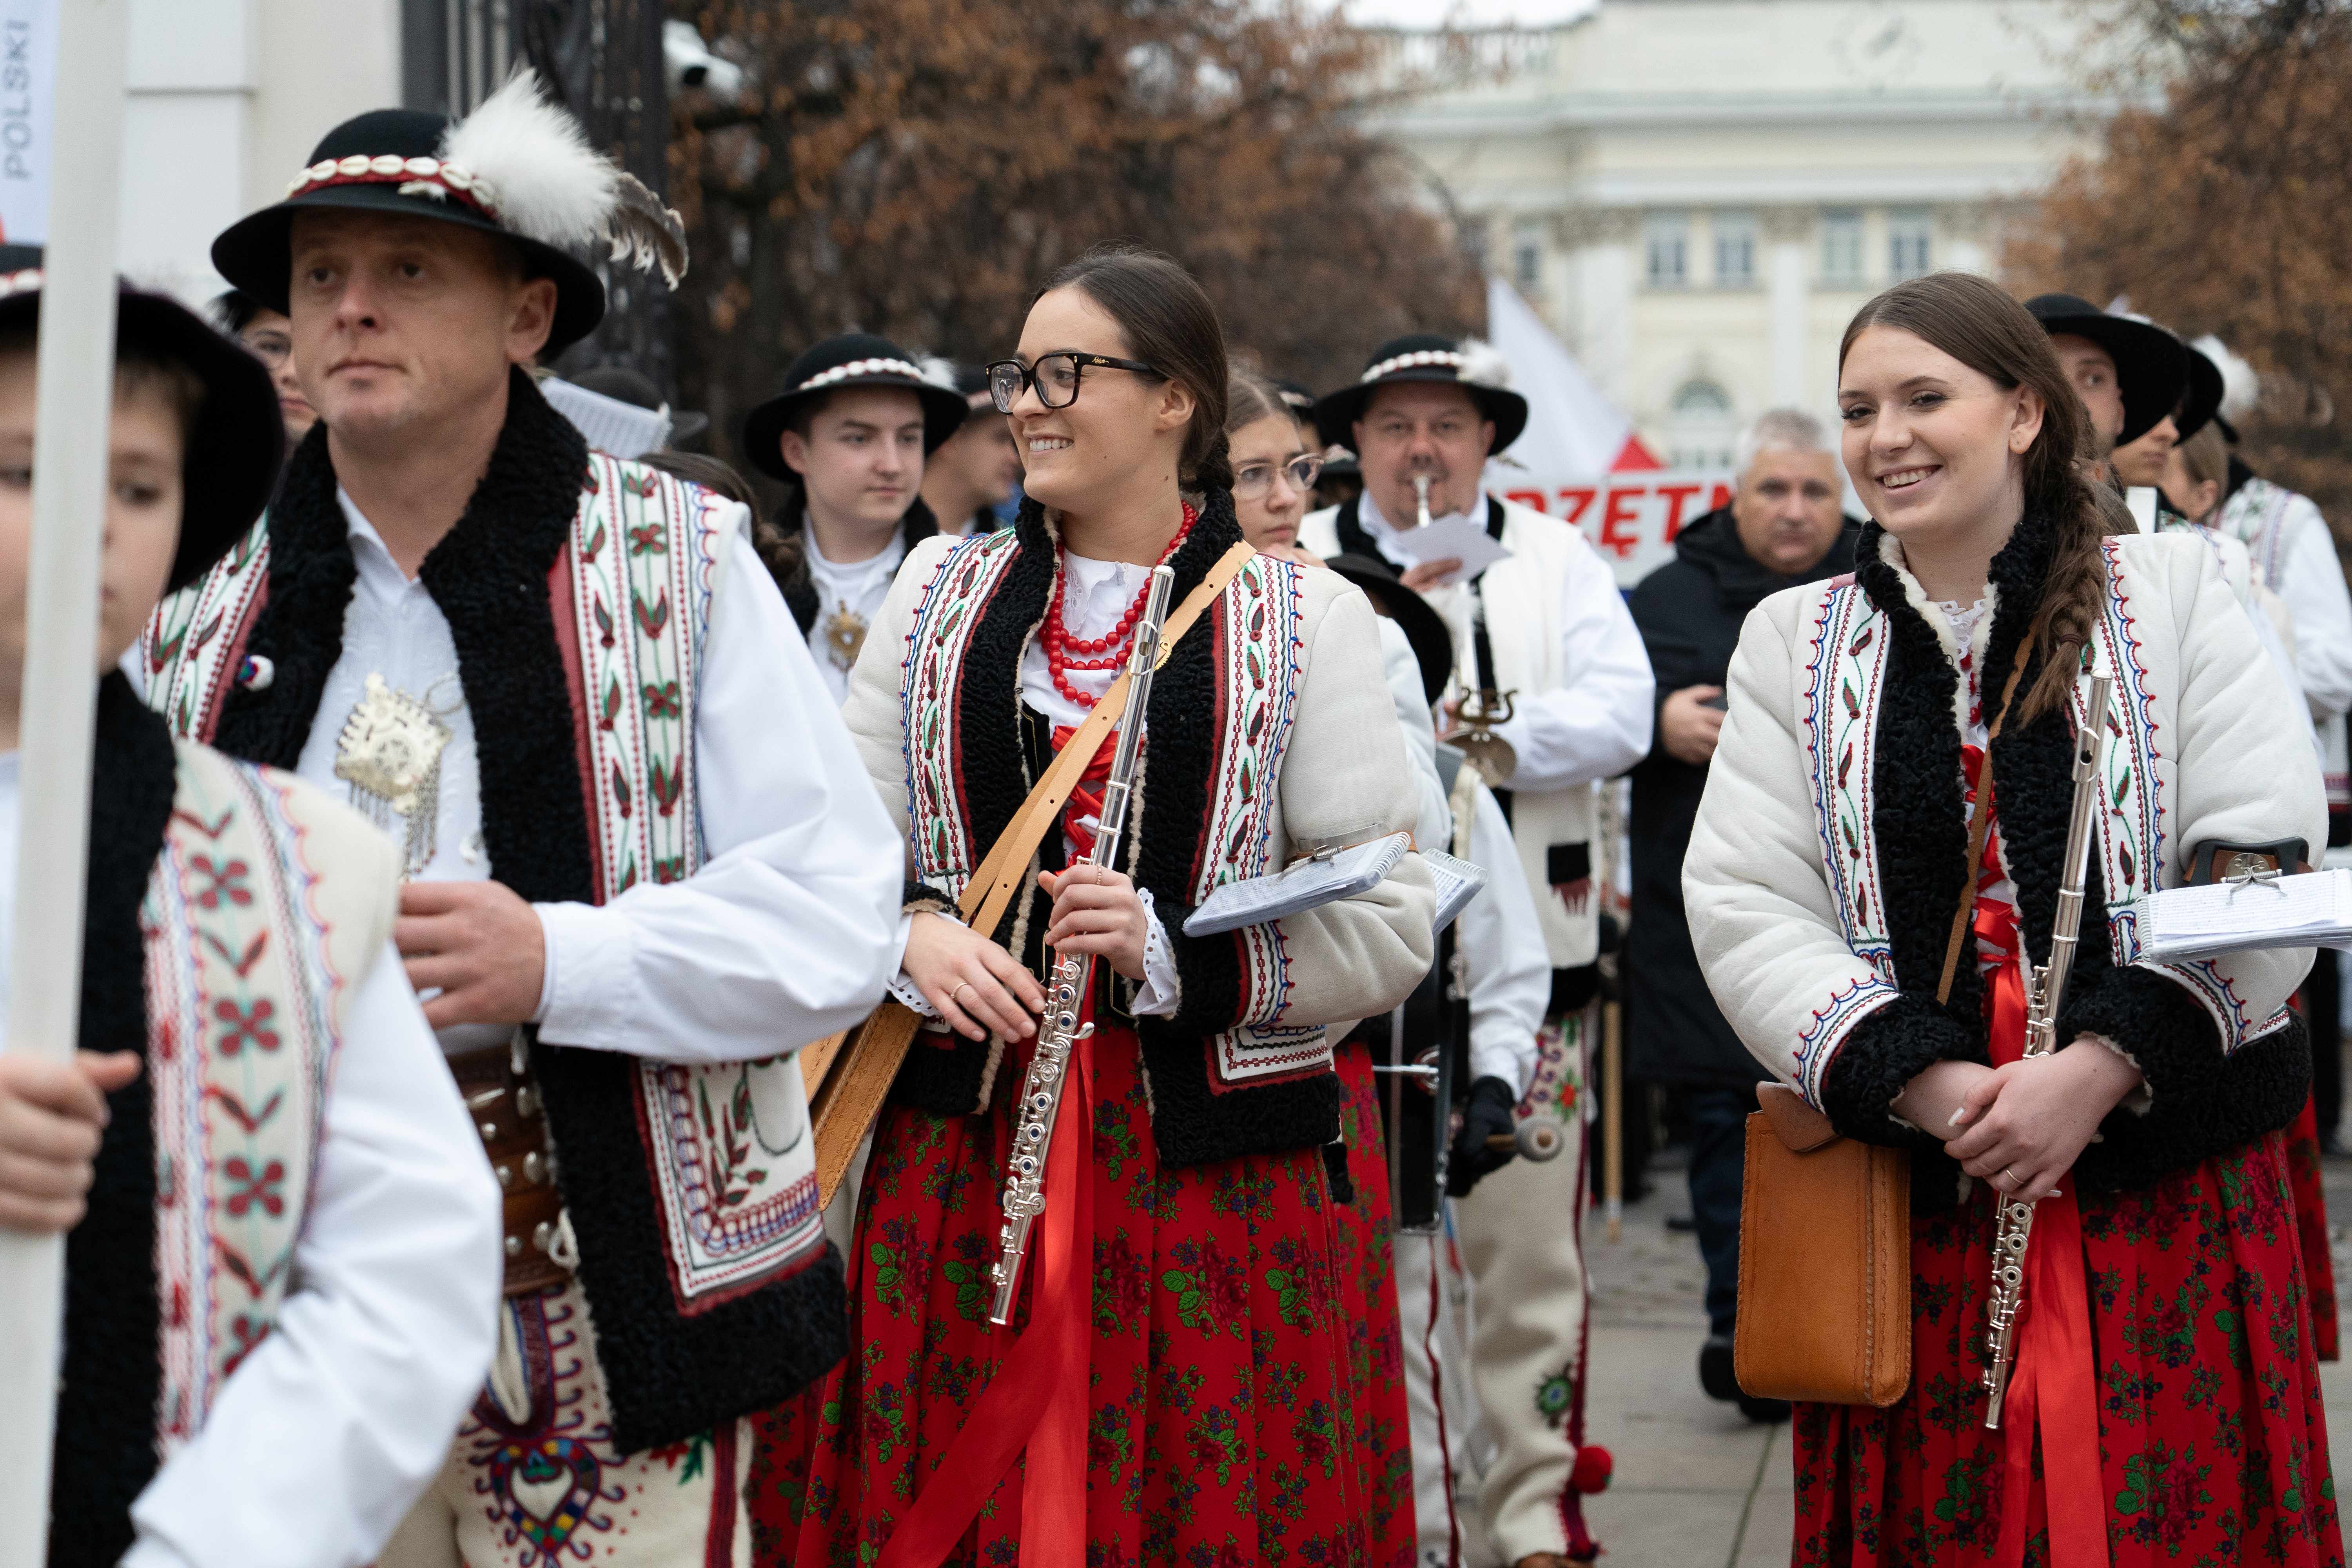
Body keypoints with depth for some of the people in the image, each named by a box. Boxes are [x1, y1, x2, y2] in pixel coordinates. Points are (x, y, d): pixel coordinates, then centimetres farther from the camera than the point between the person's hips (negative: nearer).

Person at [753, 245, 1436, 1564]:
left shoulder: (1303, 622, 1)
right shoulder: (941, 594, 11)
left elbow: (1392, 924, -3)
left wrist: (1176, 955, -15)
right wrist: (914, 937, -11)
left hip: (1202, 1160, -2)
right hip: (956, 1148, 3)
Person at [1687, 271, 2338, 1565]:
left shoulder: (2171, 592, 3)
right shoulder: (1792, 642, 8)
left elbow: (2263, 867, -6)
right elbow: (1744, 910, -1)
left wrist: (2096, 1067, -17)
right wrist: (1925, 1085, -15)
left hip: (2169, 1198, -1)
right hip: (1910, 1202, 2)